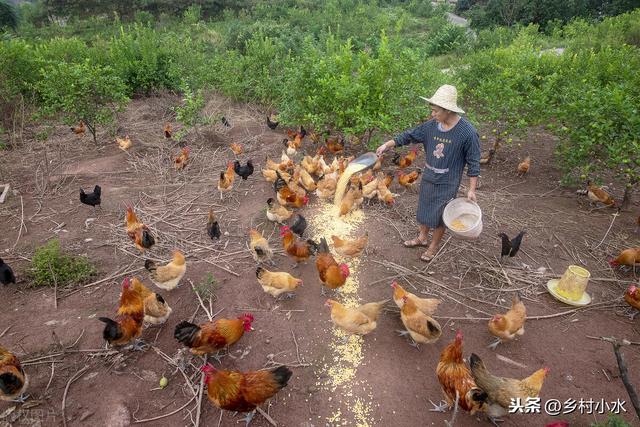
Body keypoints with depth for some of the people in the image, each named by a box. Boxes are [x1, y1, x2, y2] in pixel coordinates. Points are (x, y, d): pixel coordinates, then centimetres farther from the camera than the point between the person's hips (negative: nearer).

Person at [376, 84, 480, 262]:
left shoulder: (467, 132, -20)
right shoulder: (431, 125, -7)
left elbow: (473, 162, -14)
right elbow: (409, 135, 4)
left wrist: (472, 189, -13)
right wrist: (387, 145, -3)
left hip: (447, 183, -5)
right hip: (428, 177, 5)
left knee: (440, 216, 9)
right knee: (424, 209, 20)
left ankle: (434, 246, 31)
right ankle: (422, 237, 43)